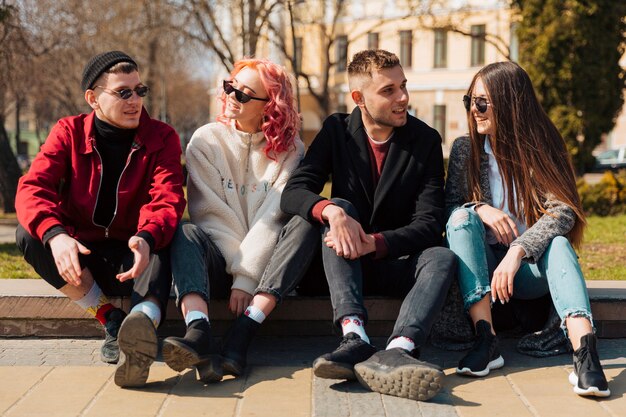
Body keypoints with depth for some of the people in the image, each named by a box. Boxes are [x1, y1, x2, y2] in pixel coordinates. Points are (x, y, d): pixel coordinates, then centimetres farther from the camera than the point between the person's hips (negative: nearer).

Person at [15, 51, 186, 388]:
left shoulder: (161, 138, -3)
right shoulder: (69, 133, -2)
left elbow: (167, 198, -18)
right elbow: (32, 188, -16)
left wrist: (147, 238, -44)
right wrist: (54, 234, -39)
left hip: (131, 258, -2)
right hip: (79, 255, 2)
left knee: (160, 257, -35)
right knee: (28, 234, -25)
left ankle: (143, 323, -68)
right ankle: (111, 319, -23)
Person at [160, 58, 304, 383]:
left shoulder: (290, 149, 1)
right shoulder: (207, 141, 3)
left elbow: (273, 219, -10)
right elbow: (212, 215, -5)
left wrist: (246, 278, -20)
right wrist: (239, 270, -17)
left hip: (267, 265, 0)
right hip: (219, 263, 1)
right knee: (187, 233, -28)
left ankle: (237, 342, -41)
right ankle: (199, 332, -54)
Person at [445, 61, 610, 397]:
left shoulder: (541, 147, -4)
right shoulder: (465, 149, 3)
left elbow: (564, 211, -18)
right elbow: (448, 208, 1)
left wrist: (517, 251, -34)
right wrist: (480, 209, -22)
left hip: (530, 268, -1)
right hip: (482, 265, 2)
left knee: (557, 242, -32)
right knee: (464, 217, -27)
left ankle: (584, 348, -53)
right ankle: (485, 340, -38)